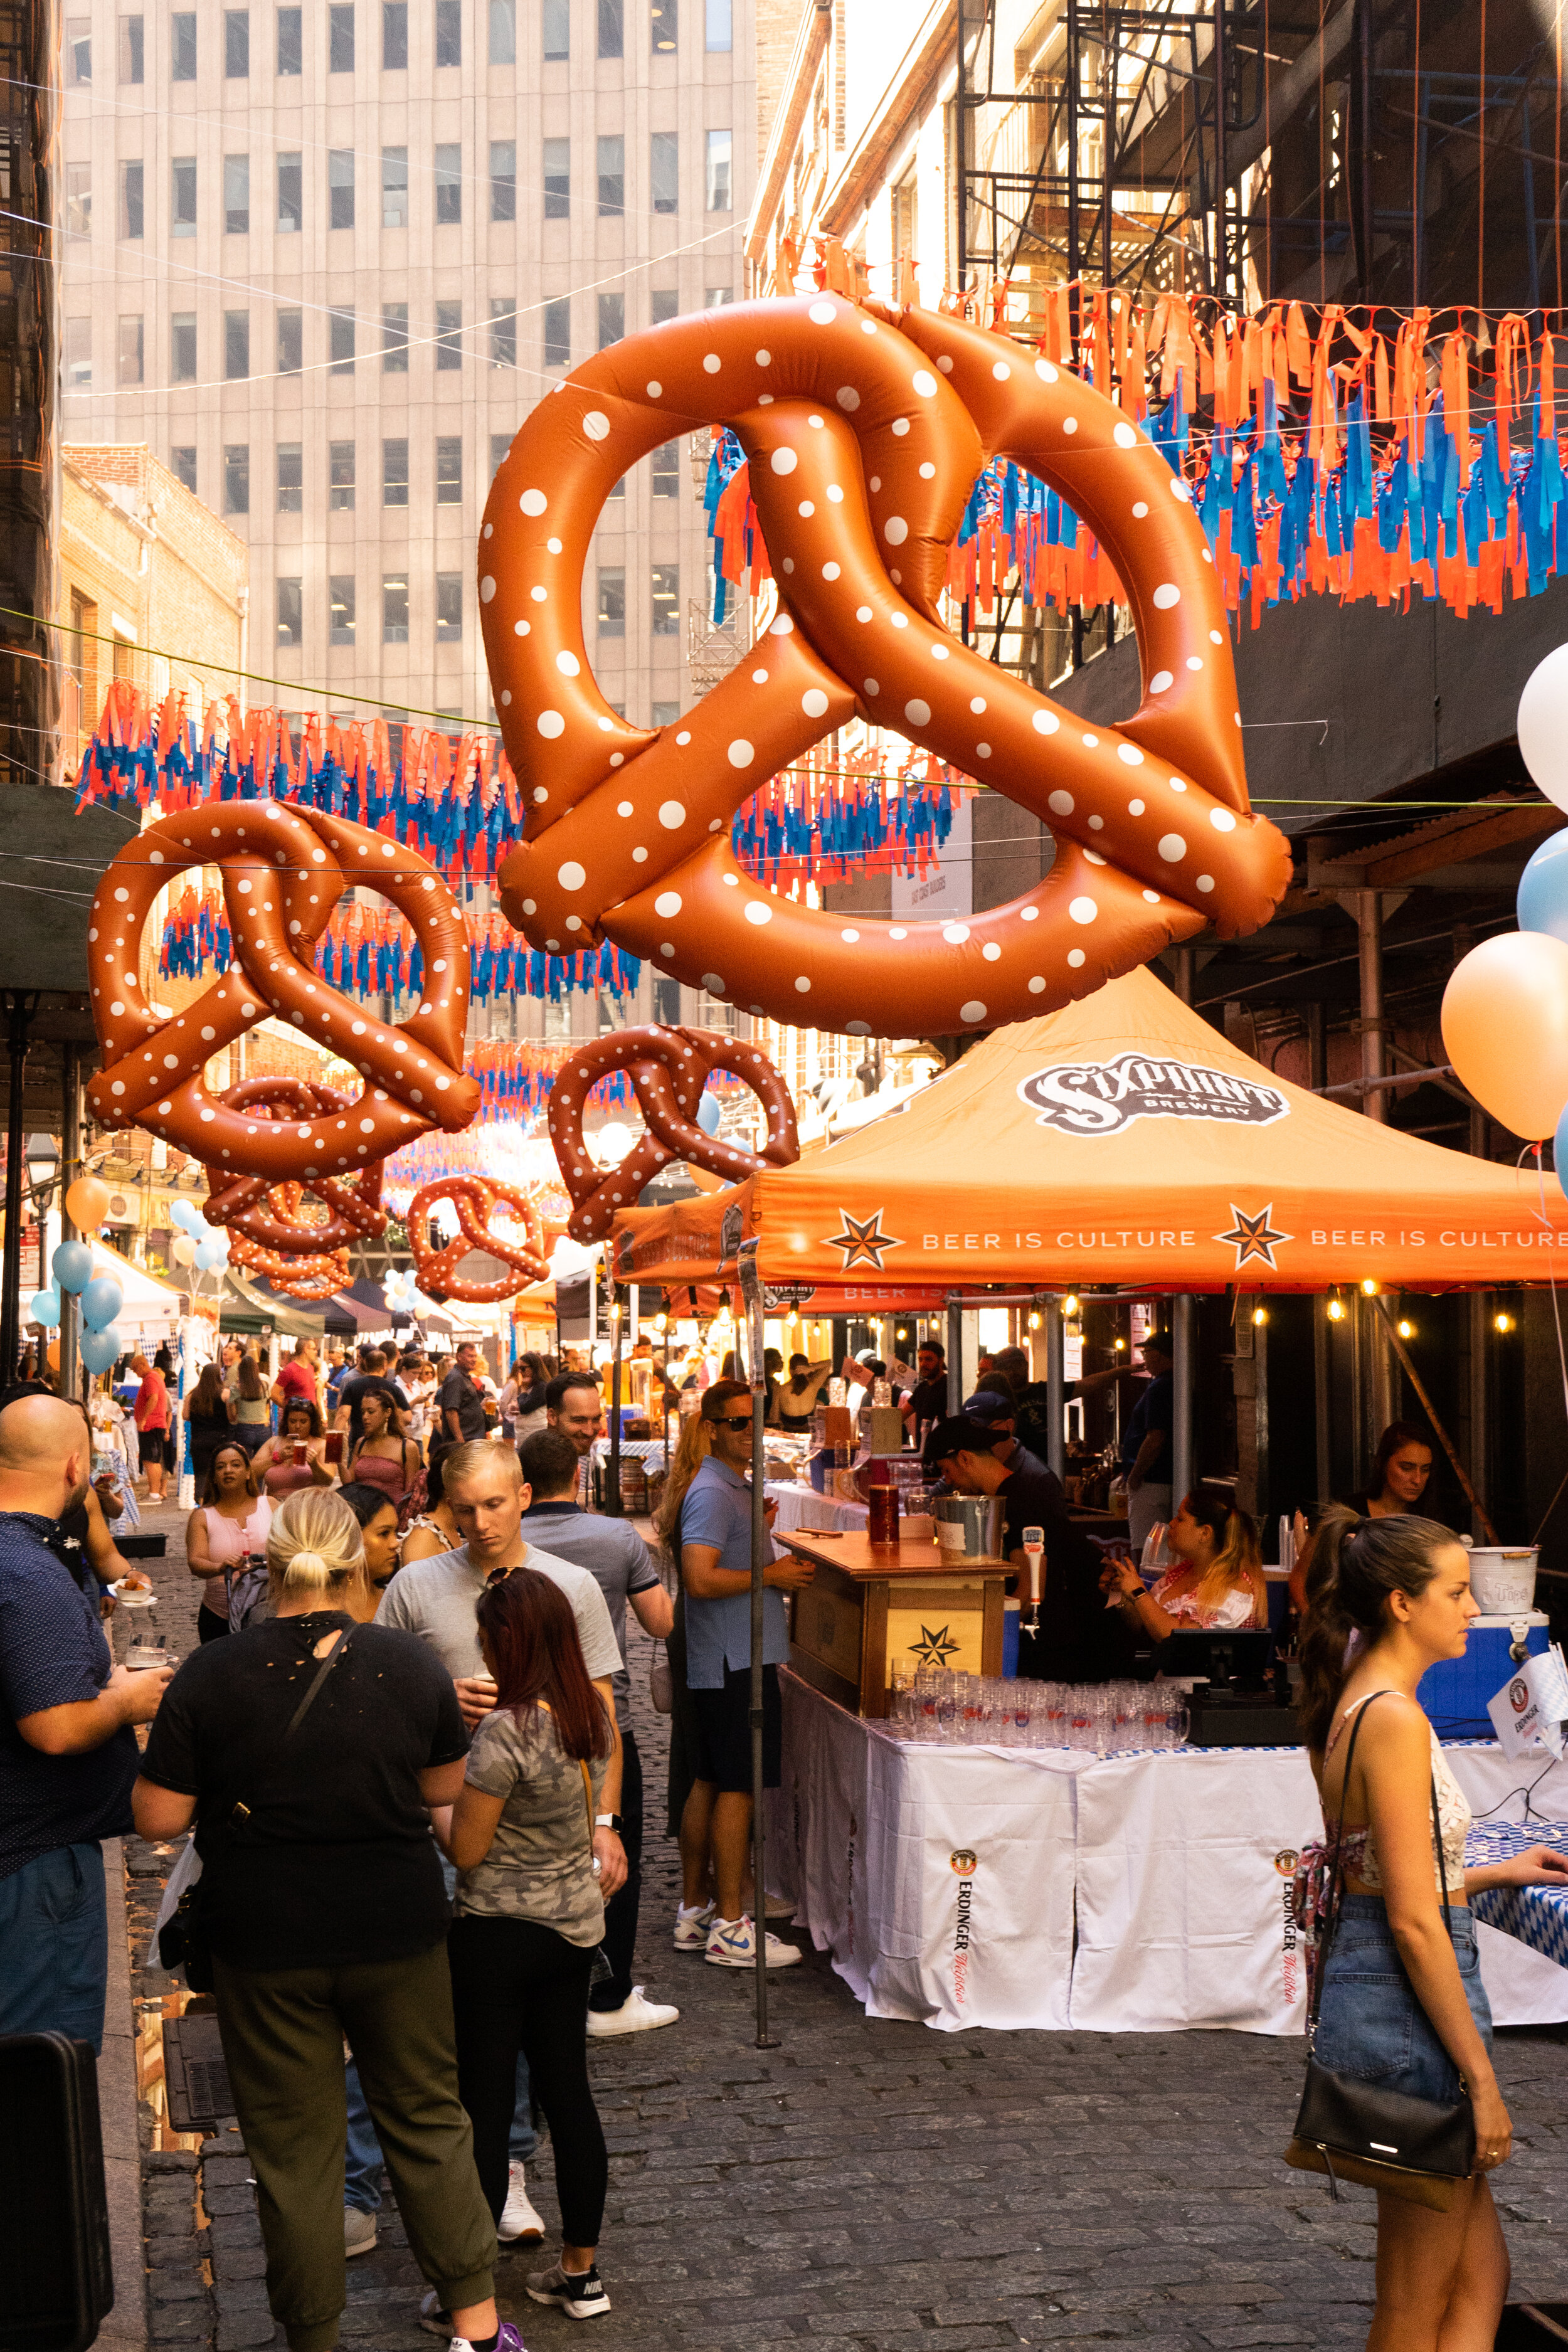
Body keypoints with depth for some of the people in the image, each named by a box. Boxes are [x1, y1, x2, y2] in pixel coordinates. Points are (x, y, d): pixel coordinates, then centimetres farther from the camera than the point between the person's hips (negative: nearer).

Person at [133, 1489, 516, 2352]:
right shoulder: (409, 1666, -7)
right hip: (398, 1927, 2)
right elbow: (445, 1790, 5)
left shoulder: (209, 1677, -12)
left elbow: (158, 1819, -9)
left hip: (267, 1940, -1)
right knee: (427, 2122, 17)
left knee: (292, 2149, 12)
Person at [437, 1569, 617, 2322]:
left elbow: (467, 1850, -17)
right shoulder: (593, 1714, 0)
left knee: (485, 2103, 4)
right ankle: (581, 2272, 24)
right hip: (577, 1920, 7)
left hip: (500, 1932, -7)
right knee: (567, 2086, 15)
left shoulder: (505, 1732, -24)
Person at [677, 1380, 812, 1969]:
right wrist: (771, 1574, -17)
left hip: (738, 1659, 10)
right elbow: (701, 1579, -26)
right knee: (737, 1788, -6)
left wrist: (759, 1531, 13)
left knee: (710, 1783, 14)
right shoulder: (712, 1493, -17)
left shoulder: (735, 1488, 16)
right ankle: (730, 1928, -2)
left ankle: (692, 1909, 22)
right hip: (735, 1660, -10)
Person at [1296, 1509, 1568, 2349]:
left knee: (1480, 2277, 18)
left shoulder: (1349, 1709, 10)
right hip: (1406, 2003, -10)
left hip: (1365, 1984, 10)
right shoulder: (1396, 1719, -20)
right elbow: (1413, 1923, -21)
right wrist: (1482, 2079, -17)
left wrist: (1492, 1873, 23)